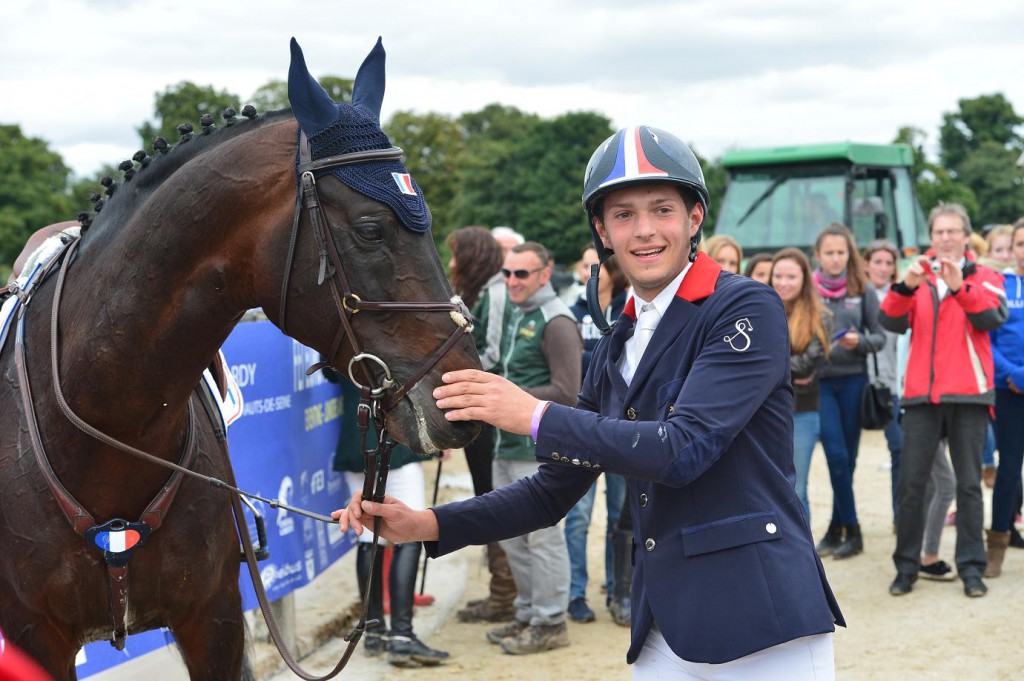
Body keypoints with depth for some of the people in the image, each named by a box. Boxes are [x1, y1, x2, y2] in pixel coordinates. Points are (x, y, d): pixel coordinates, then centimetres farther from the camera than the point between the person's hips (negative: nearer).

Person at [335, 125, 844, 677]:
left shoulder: (747, 309, -8)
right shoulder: (615, 350, 14)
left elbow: (685, 449, -19)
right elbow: (554, 490, 16)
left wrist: (536, 416, -18)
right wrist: (426, 525, 4)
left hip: (759, 614, -6)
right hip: (663, 628, 7)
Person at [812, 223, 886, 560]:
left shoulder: (863, 291, 2)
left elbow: (880, 337, 4)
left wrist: (860, 342, -15)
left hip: (854, 380, 1)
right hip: (819, 382, -1)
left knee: (848, 459, 7)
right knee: (837, 456, -9)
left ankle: (836, 529, 17)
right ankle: (851, 530, 0)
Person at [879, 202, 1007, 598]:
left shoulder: (984, 279, 8)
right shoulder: (917, 280, 13)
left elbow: (993, 318, -12)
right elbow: (892, 323, -3)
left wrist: (959, 287, -26)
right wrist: (906, 287, -20)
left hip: (968, 394, -1)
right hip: (921, 394, 2)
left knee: (968, 483, 0)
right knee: (911, 482, 0)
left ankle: (971, 566, 5)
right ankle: (906, 565, 8)